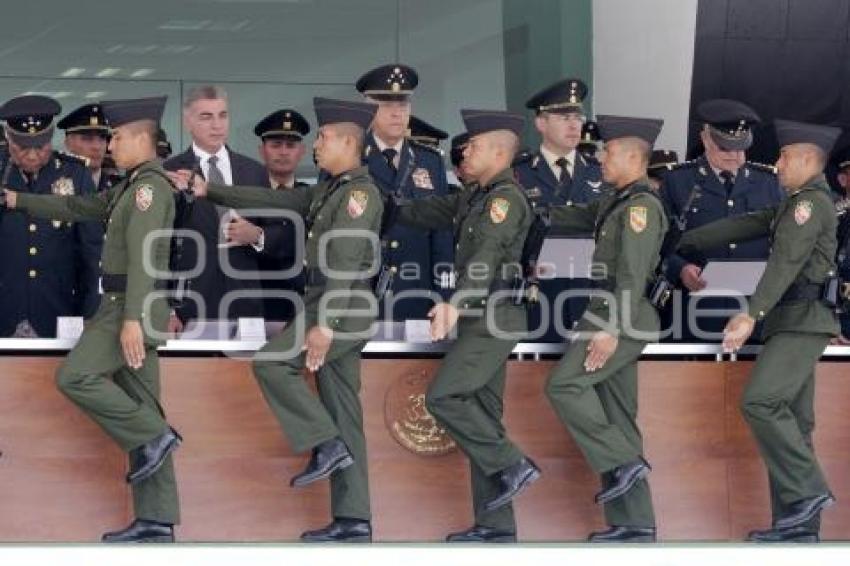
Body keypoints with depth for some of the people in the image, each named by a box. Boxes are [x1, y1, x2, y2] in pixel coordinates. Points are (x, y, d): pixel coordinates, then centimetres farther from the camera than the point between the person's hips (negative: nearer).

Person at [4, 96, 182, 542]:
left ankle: (152, 436, -9)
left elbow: (143, 254, -20)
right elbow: (79, 207, 26)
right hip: (122, 305, 10)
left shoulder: (151, 185, -12)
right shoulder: (131, 187, 18)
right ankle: (156, 521, 5)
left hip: (133, 305, -10)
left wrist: (132, 319, -27)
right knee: (136, 407, 6)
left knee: (75, 377, -16)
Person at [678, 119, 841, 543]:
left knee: (760, 401, -21)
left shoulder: (813, 203, -10)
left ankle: (807, 491, -17)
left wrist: (752, 315, -31)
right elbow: (742, 226, 23)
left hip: (804, 318, -10)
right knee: (790, 420, 6)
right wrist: (682, 242, 21)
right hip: (792, 320, 10)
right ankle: (799, 524, 5)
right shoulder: (793, 206, 21)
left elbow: (785, 262, -22)